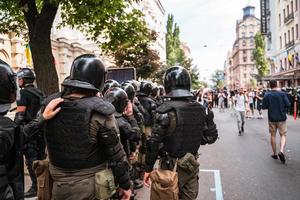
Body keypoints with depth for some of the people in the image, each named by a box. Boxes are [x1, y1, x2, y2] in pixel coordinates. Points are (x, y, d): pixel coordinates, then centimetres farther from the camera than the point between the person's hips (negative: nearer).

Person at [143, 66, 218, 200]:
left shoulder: (166, 110, -20)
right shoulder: (200, 109, -2)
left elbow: (154, 142, -19)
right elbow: (210, 137, 4)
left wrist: (148, 169, -9)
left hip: (172, 167, -5)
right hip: (192, 165, 5)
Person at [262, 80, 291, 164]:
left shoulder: (266, 95, -6)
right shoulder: (282, 94, -9)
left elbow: (263, 107, -5)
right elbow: (288, 105, -12)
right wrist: (282, 106, 8)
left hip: (271, 118, 1)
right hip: (281, 118, -1)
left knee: (273, 135, 13)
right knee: (283, 135, 9)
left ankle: (275, 154, 21)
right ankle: (281, 151, -13)